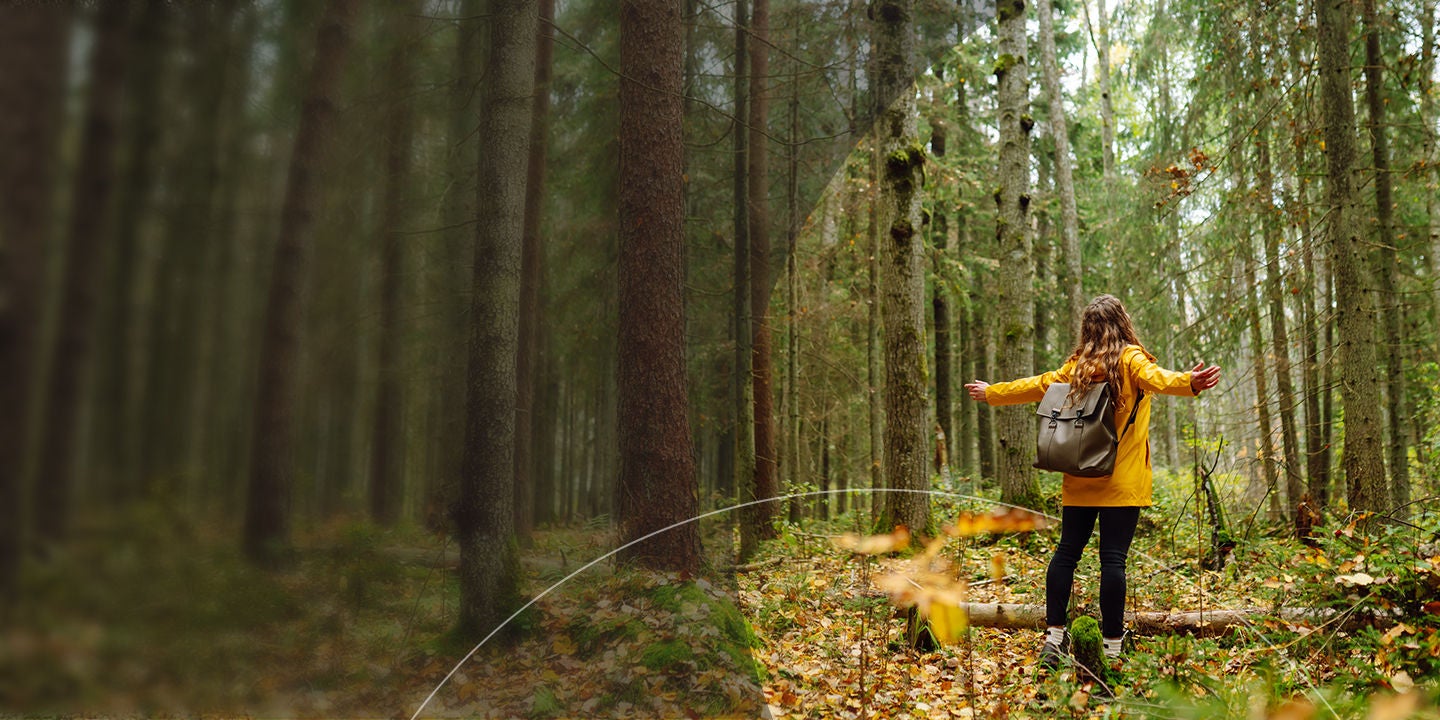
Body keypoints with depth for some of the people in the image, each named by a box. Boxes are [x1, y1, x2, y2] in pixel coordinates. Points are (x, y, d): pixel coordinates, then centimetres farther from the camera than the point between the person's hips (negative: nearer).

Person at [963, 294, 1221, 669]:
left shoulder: (1077, 366, 10)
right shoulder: (1131, 359, -3)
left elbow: (1037, 385, 20)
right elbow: (1155, 378, -24)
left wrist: (990, 392, 35)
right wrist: (1189, 382, -43)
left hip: (1079, 480, 4)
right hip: (1121, 481, -4)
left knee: (1066, 552, 10)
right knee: (1113, 558, -3)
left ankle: (1053, 637, 11)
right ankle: (1112, 646, 0)